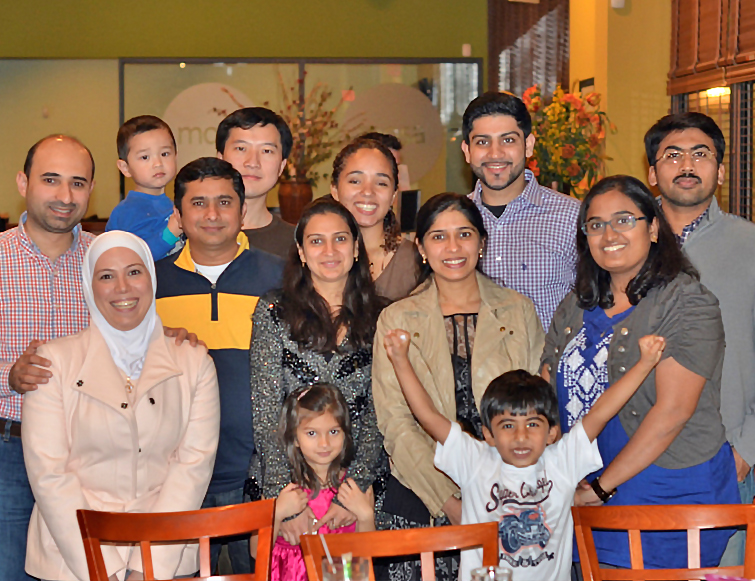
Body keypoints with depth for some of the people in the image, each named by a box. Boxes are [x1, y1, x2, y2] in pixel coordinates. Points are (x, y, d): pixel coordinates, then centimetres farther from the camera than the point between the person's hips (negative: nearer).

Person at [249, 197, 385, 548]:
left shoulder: (378, 319, 5)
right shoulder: (274, 312, 0)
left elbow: (378, 414, 1)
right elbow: (266, 414, -5)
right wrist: (285, 501, -14)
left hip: (360, 484, 1)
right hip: (284, 481, -1)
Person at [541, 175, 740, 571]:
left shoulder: (687, 304, -8)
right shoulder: (576, 307, 12)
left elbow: (671, 411, -16)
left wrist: (601, 488, -15)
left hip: (671, 494, -5)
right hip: (586, 497, 5)